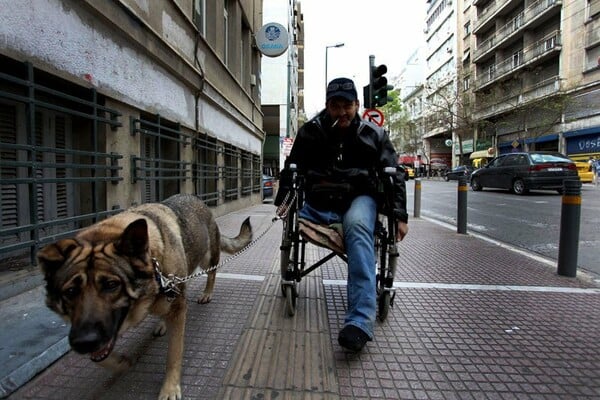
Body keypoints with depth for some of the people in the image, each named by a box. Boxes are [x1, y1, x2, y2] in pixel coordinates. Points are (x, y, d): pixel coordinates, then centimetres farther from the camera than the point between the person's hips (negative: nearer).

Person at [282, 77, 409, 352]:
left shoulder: (373, 135, 5)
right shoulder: (310, 132, 6)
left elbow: (394, 176, 6)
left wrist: (400, 215, -3)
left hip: (359, 198, -2)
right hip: (319, 204, 3)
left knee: (357, 226, -38)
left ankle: (360, 320, -43)